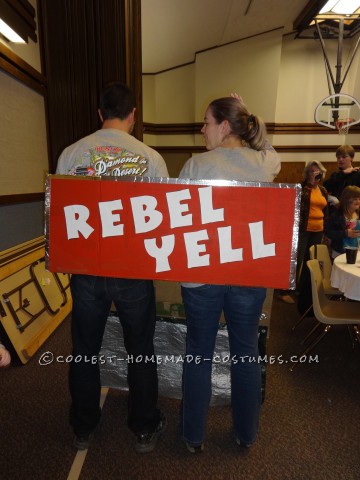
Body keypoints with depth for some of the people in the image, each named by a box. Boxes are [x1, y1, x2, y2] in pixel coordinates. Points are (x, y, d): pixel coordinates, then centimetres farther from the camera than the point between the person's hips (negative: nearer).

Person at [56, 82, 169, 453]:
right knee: (140, 351, 16)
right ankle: (145, 429, 35)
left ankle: (83, 429, 40)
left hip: (86, 267, 2)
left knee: (84, 351, 19)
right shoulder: (149, 157, -7)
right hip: (134, 268, -1)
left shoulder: (71, 153, -2)